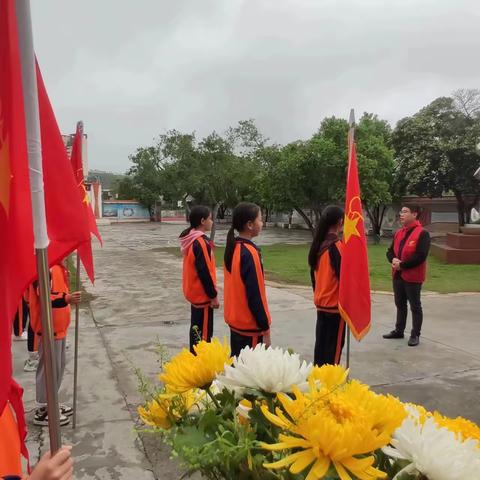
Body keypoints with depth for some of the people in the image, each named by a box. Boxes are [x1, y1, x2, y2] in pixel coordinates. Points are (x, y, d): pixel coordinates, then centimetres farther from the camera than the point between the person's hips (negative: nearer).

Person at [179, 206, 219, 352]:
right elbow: (204, 272, -23)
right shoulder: (201, 242, -23)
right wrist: (213, 295, -14)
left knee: (196, 327, 19)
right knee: (204, 331, 0)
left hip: (194, 292, 10)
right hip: (202, 295, -10)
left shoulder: (191, 239, 7)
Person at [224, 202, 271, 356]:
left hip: (235, 320, 8)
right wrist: (265, 328, -14)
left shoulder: (232, 248, 4)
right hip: (250, 325, -8)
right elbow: (255, 296, -21)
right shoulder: (250, 253, -22)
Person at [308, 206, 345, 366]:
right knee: (334, 345, 4)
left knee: (321, 342, 15)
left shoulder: (318, 244, 4)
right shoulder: (337, 245, -18)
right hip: (335, 304, -7)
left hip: (320, 303, 7)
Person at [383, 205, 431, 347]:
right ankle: (399, 331, 29)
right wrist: (393, 259, -9)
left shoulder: (422, 233, -13)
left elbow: (421, 256, -21)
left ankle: (415, 335, 14)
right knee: (400, 304, 17)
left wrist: (402, 265, -19)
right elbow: (390, 251, 14)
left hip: (412, 277, -7)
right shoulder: (398, 233, 12)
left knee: (415, 306, 4)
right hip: (398, 275, 7)